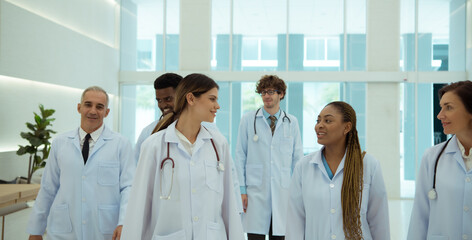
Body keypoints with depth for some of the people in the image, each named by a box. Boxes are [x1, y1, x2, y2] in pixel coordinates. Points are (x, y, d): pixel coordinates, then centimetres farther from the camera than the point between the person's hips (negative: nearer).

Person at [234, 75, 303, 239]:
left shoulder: (292, 122, 7)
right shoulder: (248, 120, 4)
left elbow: (298, 158, 10)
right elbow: (240, 156, 4)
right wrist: (241, 189, -1)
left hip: (283, 192, 1)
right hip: (255, 191, -1)